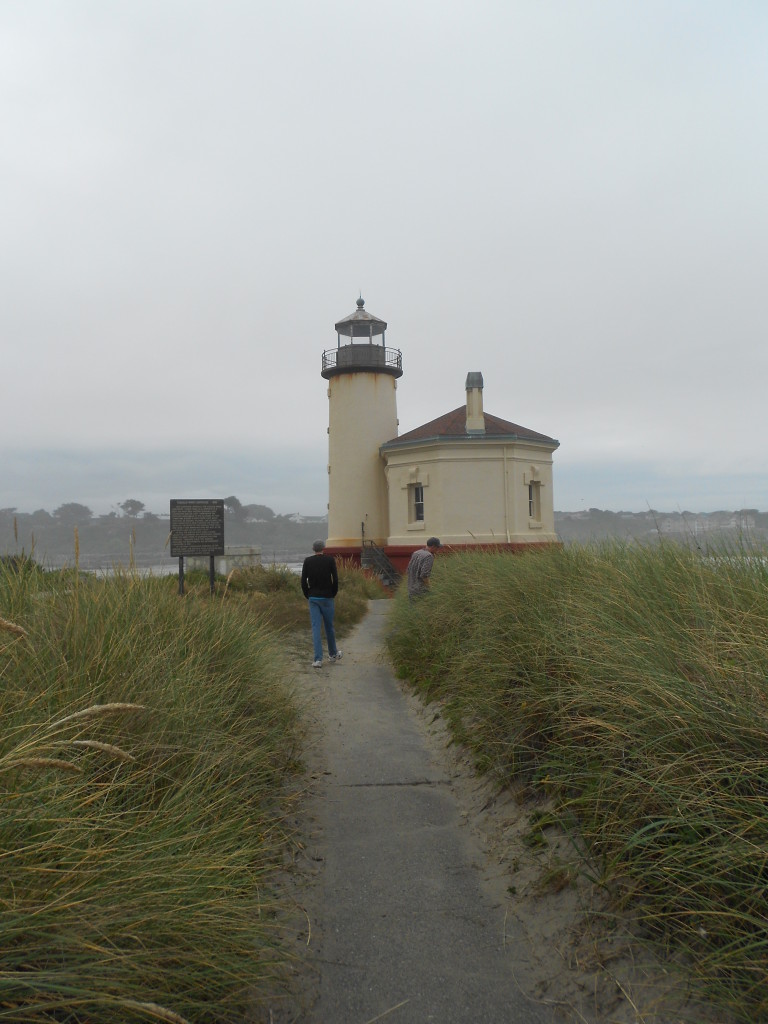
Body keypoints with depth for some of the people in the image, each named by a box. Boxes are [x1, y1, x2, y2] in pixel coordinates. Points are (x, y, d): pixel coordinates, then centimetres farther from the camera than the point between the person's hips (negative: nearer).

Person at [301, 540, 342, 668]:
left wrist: (307, 595, 10)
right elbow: (335, 579, -6)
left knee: (316, 627, -1)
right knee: (329, 626, 14)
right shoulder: (330, 560, -3)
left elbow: (303, 580, -1)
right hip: (327, 598, -1)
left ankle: (318, 659, -8)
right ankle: (333, 654, 31)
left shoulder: (307, 561, 1)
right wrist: (333, 594, 7)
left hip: (313, 598, 1)